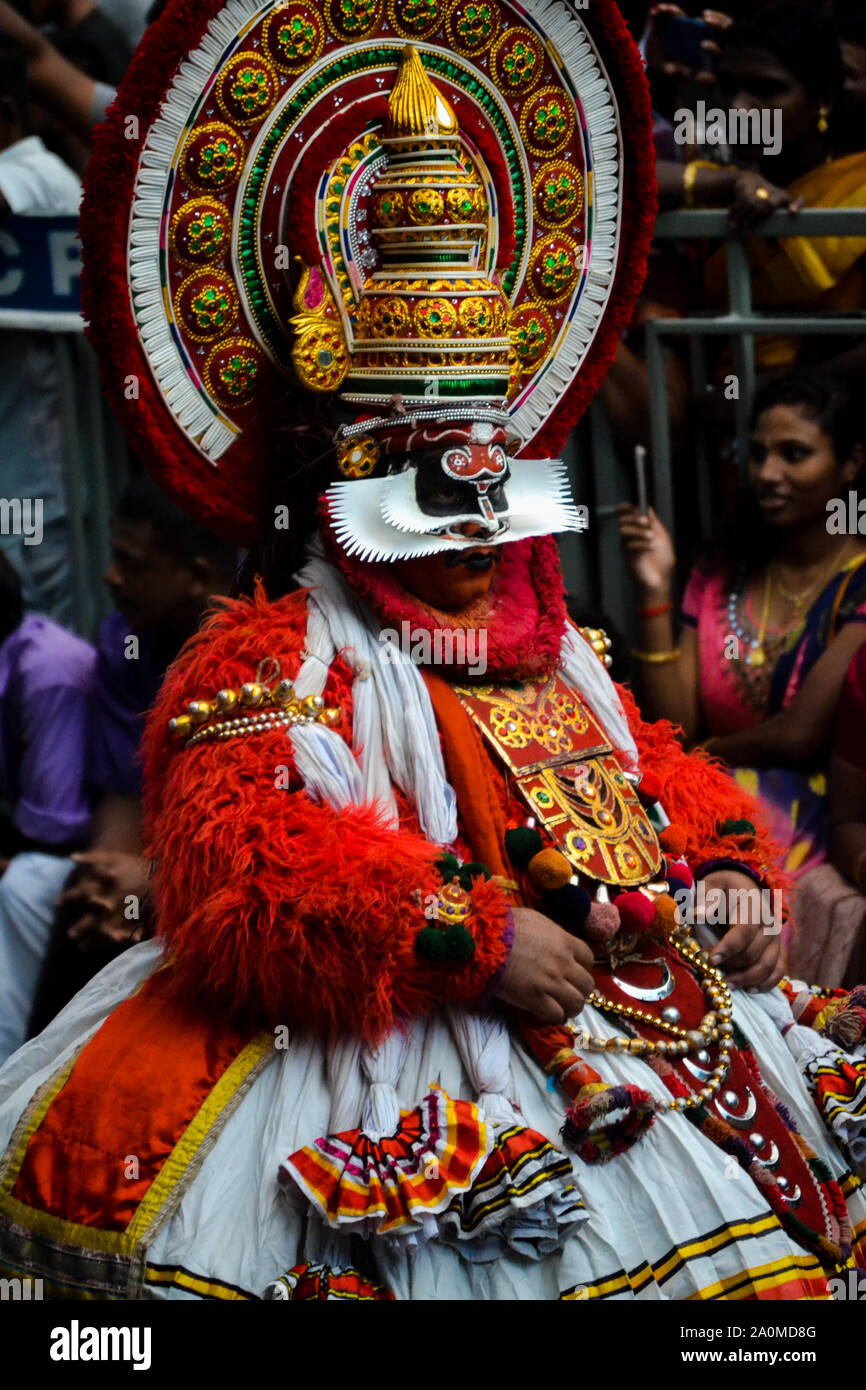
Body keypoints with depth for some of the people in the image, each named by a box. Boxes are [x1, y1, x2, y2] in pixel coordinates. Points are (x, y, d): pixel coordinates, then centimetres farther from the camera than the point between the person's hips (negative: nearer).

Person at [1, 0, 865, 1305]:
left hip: (649, 1024, 7)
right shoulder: (269, 662, 0)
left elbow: (664, 781, 33)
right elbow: (244, 869, -14)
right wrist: (480, 937, -18)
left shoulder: (555, 656, 24)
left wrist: (731, 879, 10)